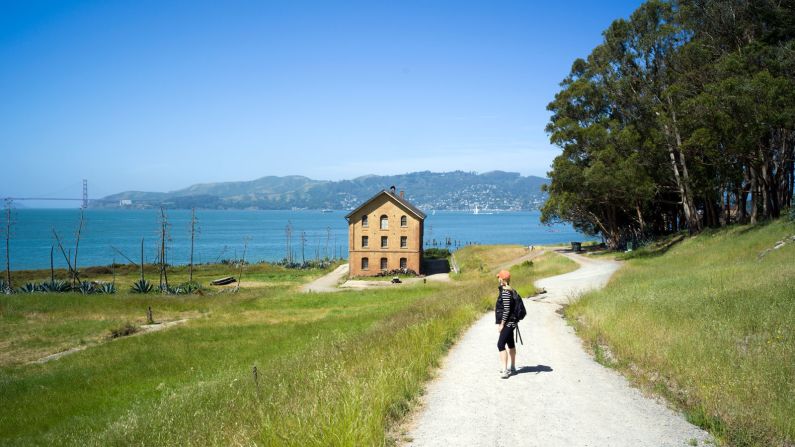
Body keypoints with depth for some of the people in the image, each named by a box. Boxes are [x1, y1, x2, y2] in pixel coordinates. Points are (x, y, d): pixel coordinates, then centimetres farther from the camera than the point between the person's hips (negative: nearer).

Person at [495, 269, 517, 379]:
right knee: (510, 344, 19)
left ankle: (505, 371, -17)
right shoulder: (508, 291, 10)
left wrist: (501, 324, -18)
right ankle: (512, 368, 31)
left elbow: (507, 310, -23)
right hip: (509, 323, 11)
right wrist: (500, 323, 21)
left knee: (501, 345, -14)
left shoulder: (505, 292, -20)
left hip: (507, 323, -11)